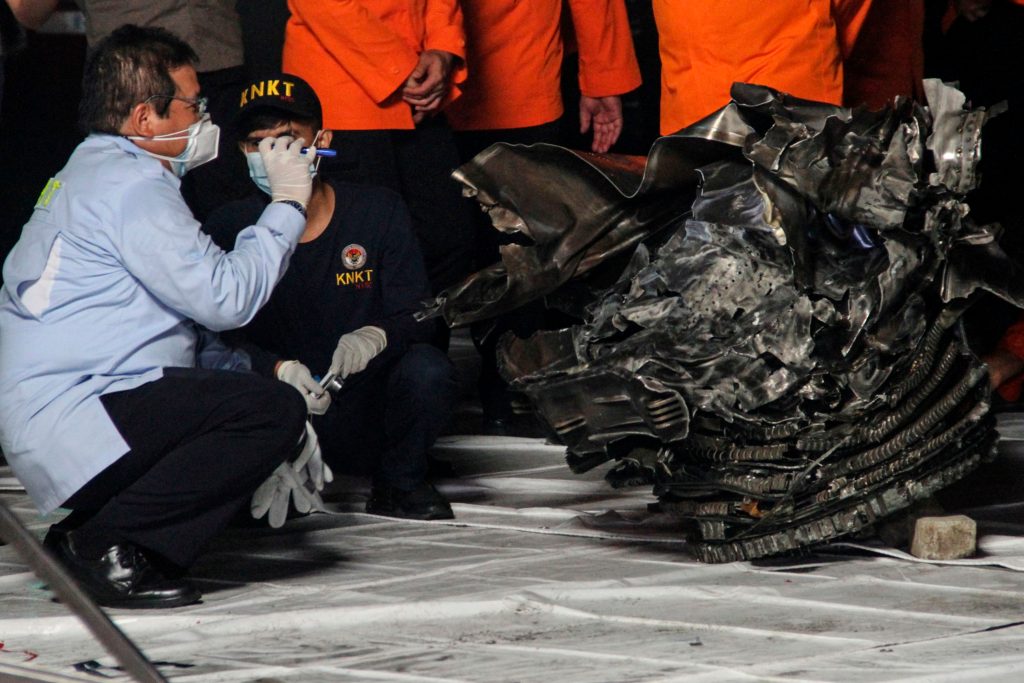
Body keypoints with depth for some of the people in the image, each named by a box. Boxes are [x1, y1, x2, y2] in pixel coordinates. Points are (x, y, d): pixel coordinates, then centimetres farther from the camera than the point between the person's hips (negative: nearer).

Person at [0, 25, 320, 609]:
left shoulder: (94, 172, 23)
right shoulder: (130, 186, -11)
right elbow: (224, 297, -16)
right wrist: (287, 204, -3)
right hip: (70, 420, -11)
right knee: (275, 411, -20)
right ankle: (103, 540, -15)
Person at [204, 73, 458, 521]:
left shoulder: (379, 211, 1)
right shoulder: (228, 229, 0)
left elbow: (417, 314, -4)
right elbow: (223, 337, -8)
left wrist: (375, 337, -28)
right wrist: (278, 369, -29)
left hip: (370, 415, 1)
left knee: (427, 370, -30)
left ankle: (399, 485, 0)